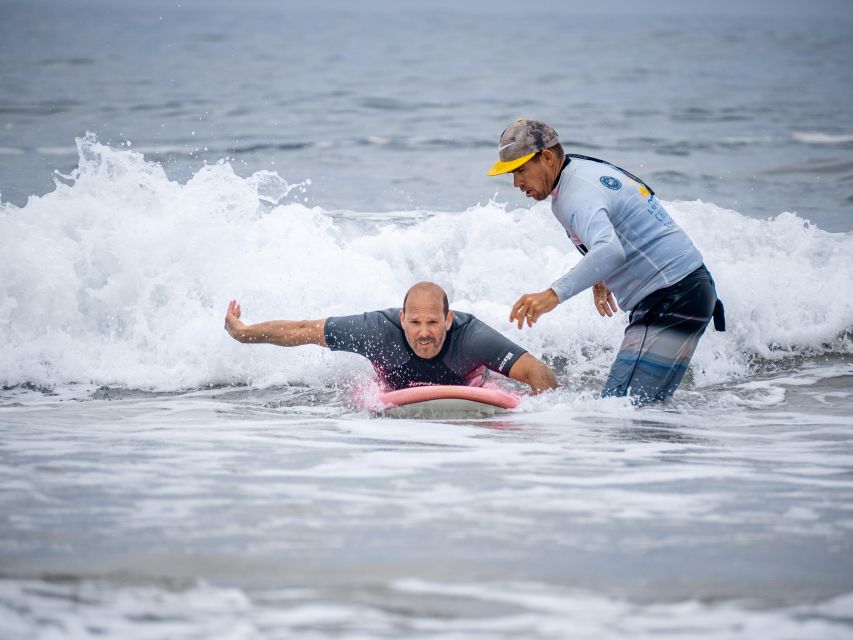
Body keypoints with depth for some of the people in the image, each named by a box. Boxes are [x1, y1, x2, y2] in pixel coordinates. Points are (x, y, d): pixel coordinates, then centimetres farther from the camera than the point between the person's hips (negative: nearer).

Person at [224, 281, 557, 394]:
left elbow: (538, 371, -47)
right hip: (396, 394, 1)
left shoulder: (470, 336, -44)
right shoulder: (380, 329, -40)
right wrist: (244, 334, -23)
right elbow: (304, 330, -29)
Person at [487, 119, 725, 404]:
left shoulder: (577, 194, -20)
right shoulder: (586, 166, 12)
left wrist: (554, 294, -48)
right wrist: (601, 277, 24)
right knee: (646, 405, 12)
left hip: (672, 300, -11)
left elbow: (610, 250, -39)